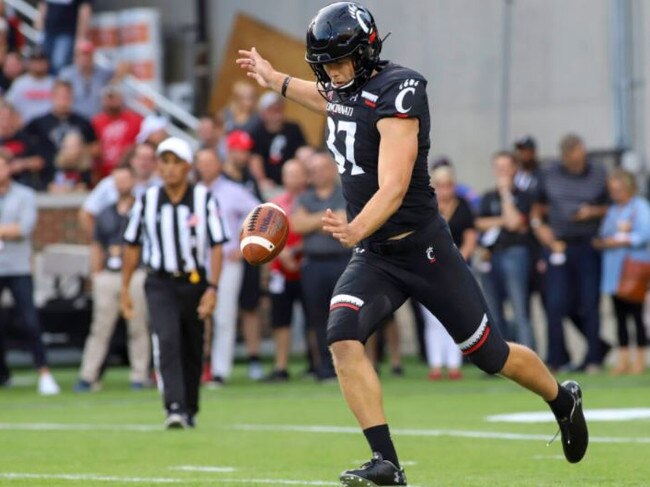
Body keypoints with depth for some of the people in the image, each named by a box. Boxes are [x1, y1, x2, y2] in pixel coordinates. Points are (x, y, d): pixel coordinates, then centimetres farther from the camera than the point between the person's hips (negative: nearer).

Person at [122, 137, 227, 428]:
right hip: (160, 284, 0)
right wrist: (125, 289, 11)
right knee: (167, 342, -19)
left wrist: (212, 289, -12)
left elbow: (216, 247, -4)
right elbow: (132, 246, 12)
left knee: (192, 351, 9)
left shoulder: (204, 200, -4)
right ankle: (174, 407, -25)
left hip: (194, 282, 0)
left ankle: (189, 410, 25)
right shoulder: (147, 201, 2)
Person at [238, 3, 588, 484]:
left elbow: (393, 189, -30)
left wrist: (356, 231, -47)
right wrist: (275, 79, 40)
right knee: (344, 337, -21)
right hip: (374, 258, 7)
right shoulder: (345, 88, 3)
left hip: (424, 250, -6)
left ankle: (564, 400, 37)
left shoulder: (396, 93, -21)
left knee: (491, 354, 7)